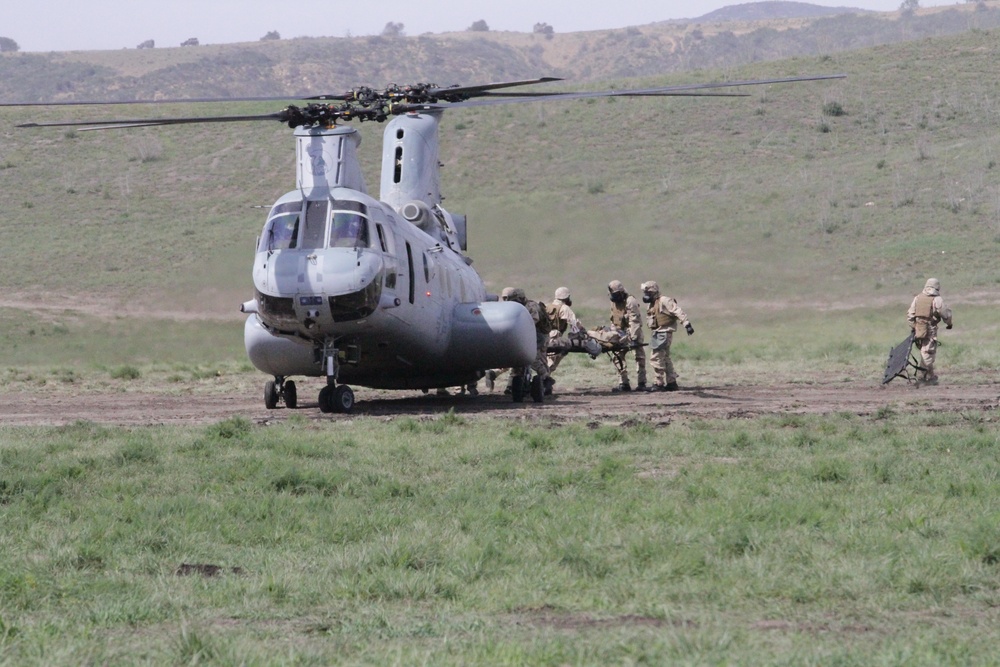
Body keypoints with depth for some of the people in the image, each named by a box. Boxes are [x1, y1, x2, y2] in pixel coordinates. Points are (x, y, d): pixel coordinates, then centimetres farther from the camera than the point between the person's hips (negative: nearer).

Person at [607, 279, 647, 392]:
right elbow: (614, 321, 15)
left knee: (639, 356, -4)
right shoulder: (614, 302, 6)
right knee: (618, 356, 1)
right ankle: (623, 384, 4)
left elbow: (634, 321, -25)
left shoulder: (630, 301, -19)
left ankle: (641, 383, -2)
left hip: (633, 332, -7)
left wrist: (633, 338, -31)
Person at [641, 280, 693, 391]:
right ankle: (671, 383, 21)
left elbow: (678, 312, -20)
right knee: (665, 358, 14)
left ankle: (660, 384, -6)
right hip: (658, 334, 10)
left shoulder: (664, 301, -13)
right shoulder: (653, 304, 17)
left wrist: (687, 324, -27)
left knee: (656, 357, -11)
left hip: (664, 333, -10)